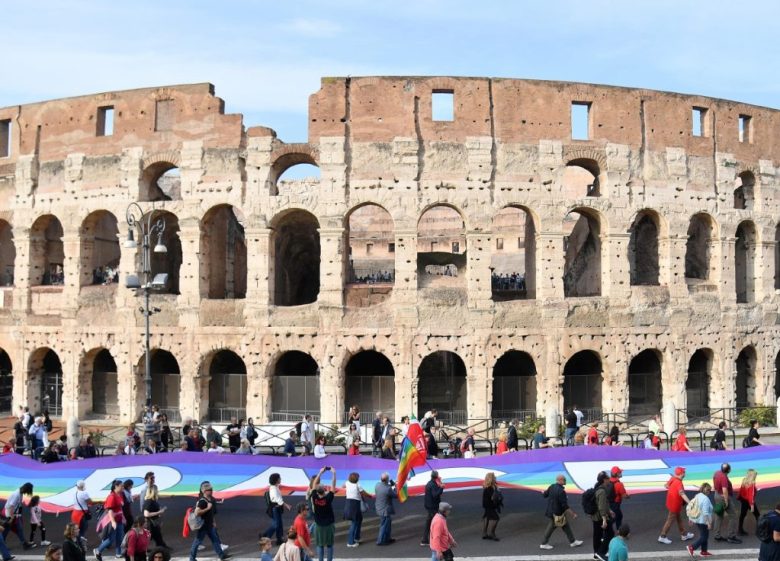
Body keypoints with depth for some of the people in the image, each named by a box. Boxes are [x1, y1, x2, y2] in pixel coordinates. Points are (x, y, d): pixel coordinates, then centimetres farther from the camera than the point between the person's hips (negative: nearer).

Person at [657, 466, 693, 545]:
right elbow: (682, 493, -46)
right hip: (674, 505, -9)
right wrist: (689, 502, -57)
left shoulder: (672, 478, -4)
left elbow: (666, 485, 14)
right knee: (670, 520, 5)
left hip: (671, 503, 9)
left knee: (679, 519, 22)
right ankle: (662, 537, 15)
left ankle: (684, 535, 37)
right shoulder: (678, 483, -30)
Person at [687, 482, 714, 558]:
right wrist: (709, 523, -21)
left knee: (703, 535, 20)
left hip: (697, 519, 9)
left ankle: (704, 551, 28)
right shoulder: (705, 499, -21)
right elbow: (705, 512, -26)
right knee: (704, 536, 3)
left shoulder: (697, 496, 5)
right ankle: (691, 547, -5)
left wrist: (690, 518, 18)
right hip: (703, 521, -9)